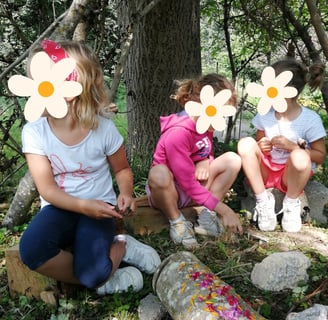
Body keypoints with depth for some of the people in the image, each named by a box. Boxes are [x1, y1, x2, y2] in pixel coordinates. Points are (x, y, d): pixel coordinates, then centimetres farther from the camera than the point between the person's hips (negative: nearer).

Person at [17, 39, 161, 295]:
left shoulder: (104, 128, -12)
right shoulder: (34, 132, -11)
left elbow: (122, 169, 4)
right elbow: (47, 189, -12)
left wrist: (126, 193, -17)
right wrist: (83, 205, -28)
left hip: (98, 208, -2)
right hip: (61, 208, 2)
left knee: (93, 273, -28)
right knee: (31, 251, -31)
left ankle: (120, 247, 7)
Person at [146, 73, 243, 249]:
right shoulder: (177, 134, -31)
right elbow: (188, 183, -30)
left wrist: (205, 161, -16)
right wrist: (224, 210, -29)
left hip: (193, 186, 7)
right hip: (167, 189, -7)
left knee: (232, 159, -8)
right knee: (159, 173, -42)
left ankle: (207, 215, -10)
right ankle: (177, 221, -15)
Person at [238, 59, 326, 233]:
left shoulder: (310, 119, -13)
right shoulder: (265, 115, -3)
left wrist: (292, 146, -22)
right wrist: (260, 146, -14)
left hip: (290, 175, -3)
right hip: (265, 171, 3)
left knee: (300, 158, -38)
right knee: (246, 143, -26)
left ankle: (291, 204, -8)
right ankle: (263, 201, -14)